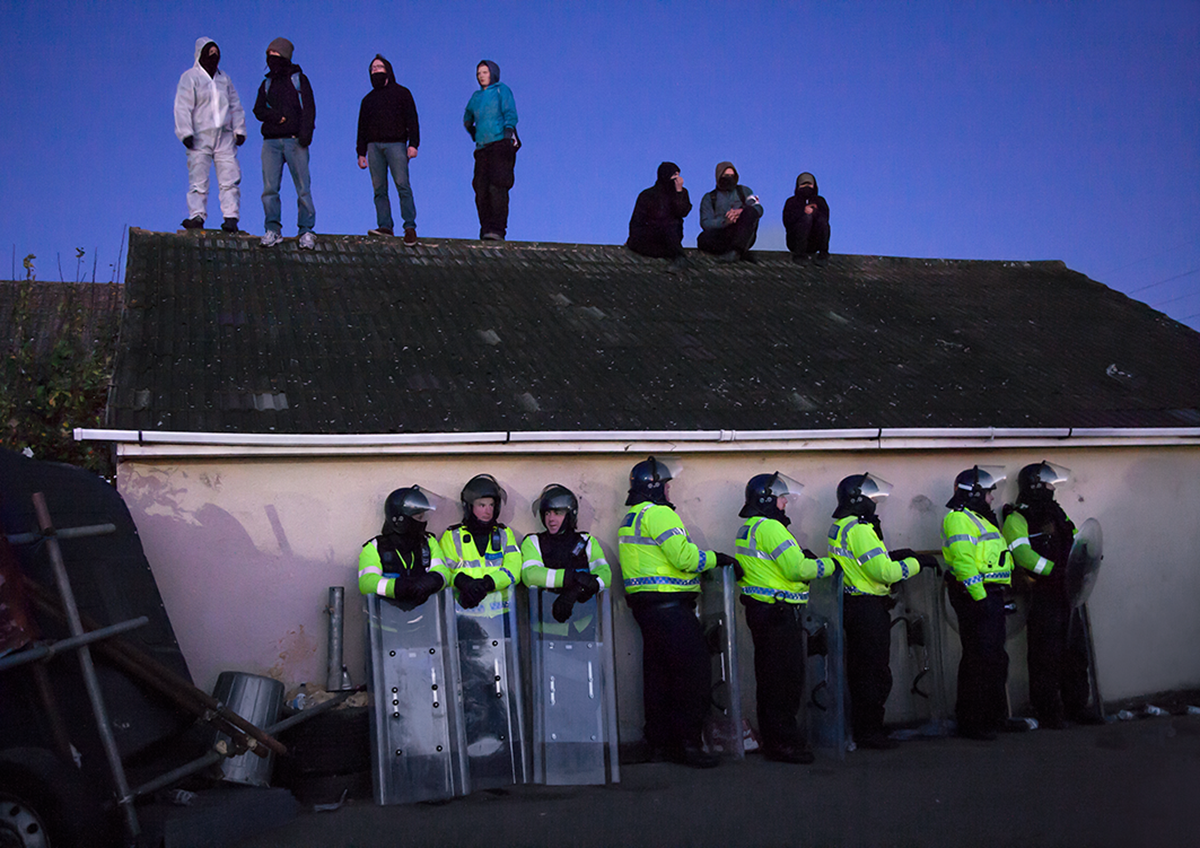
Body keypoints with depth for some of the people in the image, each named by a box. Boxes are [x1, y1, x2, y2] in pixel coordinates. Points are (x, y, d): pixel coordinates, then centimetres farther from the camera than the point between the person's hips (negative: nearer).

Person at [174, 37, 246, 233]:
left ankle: (231, 217, -8)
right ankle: (197, 216, -6)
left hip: (225, 137, 4)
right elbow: (182, 107, -3)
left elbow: (236, 106, 22)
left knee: (230, 178, -6)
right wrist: (186, 132, -13)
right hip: (200, 137, -4)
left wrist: (239, 130, 11)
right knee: (198, 180, -6)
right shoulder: (189, 77, 5)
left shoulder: (224, 78, 20)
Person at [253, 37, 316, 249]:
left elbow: (309, 107, 1)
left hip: (294, 140, -3)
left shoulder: (299, 79, 11)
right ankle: (273, 230, -2)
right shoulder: (266, 84, 22)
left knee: (303, 188, -7)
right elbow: (258, 110, 12)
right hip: (271, 142, 3)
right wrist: (277, 116, -8)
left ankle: (306, 230, -4)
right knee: (270, 188, -6)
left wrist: (306, 132, -13)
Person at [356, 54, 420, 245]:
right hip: (374, 146, 4)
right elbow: (362, 127, 23)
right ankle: (385, 227, -5)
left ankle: (410, 227, -17)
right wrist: (361, 152, 15)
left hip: (396, 144, -4)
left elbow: (412, 119, 4)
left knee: (402, 185, -15)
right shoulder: (368, 99, 23)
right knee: (379, 188, -4)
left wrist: (413, 144, -8)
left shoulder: (401, 92, 13)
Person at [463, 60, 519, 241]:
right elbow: (467, 119, 38)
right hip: (482, 149, 6)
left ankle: (498, 230, -24)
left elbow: (510, 113, -6)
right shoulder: (476, 96, 22)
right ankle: (486, 229, -1)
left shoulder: (502, 90, 7)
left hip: (501, 144, -6)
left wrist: (508, 131, -21)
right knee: (481, 189, -5)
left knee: (497, 186, -19)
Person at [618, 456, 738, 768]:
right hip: (668, 605, -10)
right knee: (694, 669, -6)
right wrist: (716, 558, -5)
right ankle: (687, 744, -5)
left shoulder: (630, 518, 18)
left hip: (644, 605, 10)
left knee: (658, 672, 14)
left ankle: (659, 742, 20)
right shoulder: (658, 514, -13)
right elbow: (684, 556, -20)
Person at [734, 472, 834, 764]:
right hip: (779, 613, -10)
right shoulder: (770, 527, -15)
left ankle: (772, 739, 22)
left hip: (759, 609, 10)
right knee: (785, 677, -4)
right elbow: (797, 569, -20)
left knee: (770, 679, 14)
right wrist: (829, 564, -5)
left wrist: (801, 558, 9)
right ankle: (783, 742, 0)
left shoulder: (747, 528, 16)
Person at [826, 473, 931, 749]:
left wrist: (893, 556, 11)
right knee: (875, 673, -2)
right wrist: (916, 562, -10)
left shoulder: (840, 527, 13)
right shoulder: (859, 529, -18)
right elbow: (883, 572, -21)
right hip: (868, 608, -10)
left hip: (853, 605, 10)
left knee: (860, 670, 15)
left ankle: (861, 730, 23)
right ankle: (869, 731, 4)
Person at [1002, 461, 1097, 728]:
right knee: (1046, 657, -3)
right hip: (1043, 596, -7)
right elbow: (1024, 555, -21)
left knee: (1075, 652, 12)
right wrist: (1056, 571, -28)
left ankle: (1076, 707, 24)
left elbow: (1077, 540, 22)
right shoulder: (1016, 520, -8)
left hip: (1068, 593, 8)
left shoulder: (1056, 514, 18)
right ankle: (1048, 713, 6)